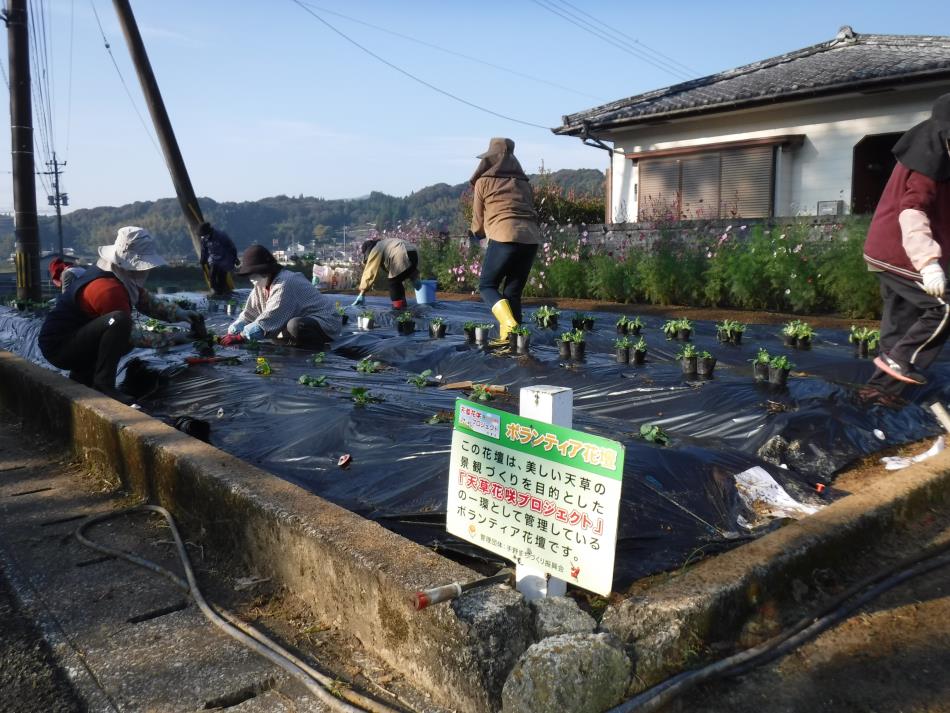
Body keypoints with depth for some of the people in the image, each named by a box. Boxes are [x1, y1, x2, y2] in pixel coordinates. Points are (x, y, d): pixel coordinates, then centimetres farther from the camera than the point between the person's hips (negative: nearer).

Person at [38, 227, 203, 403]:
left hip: (74, 338, 10)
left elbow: (148, 301, 9)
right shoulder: (108, 289, -26)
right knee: (119, 321, -29)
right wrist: (172, 338, -13)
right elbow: (132, 335, -19)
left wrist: (179, 313, -5)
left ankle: (82, 376, 20)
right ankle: (103, 385, -22)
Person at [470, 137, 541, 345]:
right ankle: (508, 336, 6)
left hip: (504, 236, -5)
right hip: (531, 237, 5)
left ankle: (510, 326, -14)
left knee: (487, 285, 8)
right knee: (513, 291, 12)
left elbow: (478, 219, 14)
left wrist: (477, 233, 36)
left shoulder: (484, 181, 10)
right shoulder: (523, 182, 23)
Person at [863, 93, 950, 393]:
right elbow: (912, 211, -29)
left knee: (901, 317, 12)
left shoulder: (924, 151, 15)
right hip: (900, 253, -10)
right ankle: (899, 360, -1)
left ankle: (886, 380, 16)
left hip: (889, 250, 10)